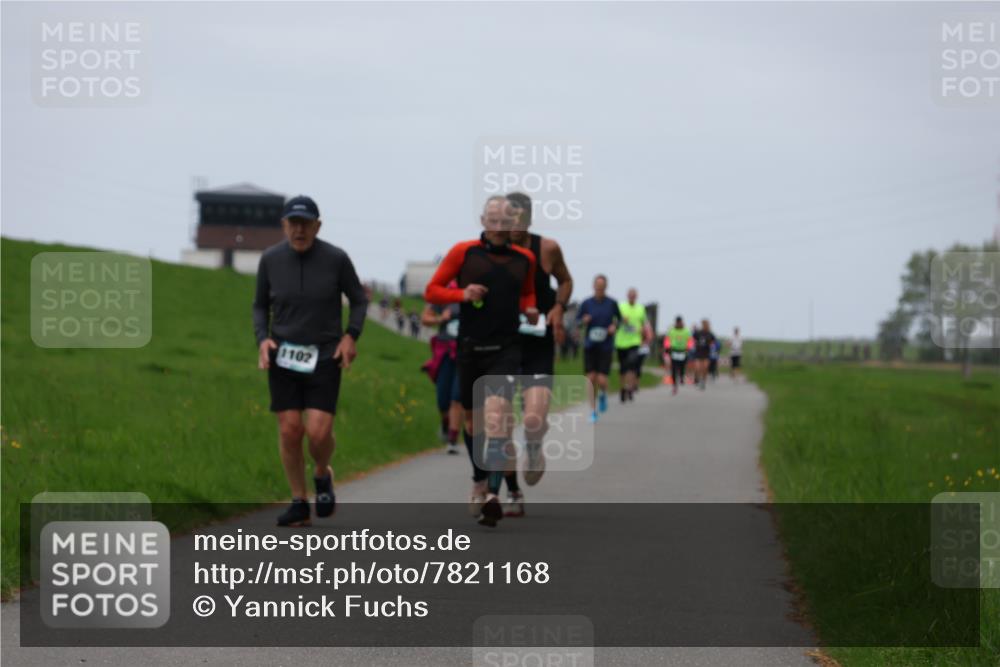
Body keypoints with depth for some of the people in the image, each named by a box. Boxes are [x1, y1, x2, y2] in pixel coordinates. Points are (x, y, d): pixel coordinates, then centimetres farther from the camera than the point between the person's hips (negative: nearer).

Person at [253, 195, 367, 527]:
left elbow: (359, 300, 6)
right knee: (289, 431, -2)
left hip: (324, 358, -2)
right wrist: (262, 340, -5)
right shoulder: (270, 259, -3)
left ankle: (323, 475, 21)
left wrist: (351, 336, -7)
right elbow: (260, 306, 11)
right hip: (283, 357, 2)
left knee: (319, 432, -12)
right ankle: (299, 503, 11)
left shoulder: (336, 259, -8)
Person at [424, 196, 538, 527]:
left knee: (498, 412, -20)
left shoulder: (525, 258, 8)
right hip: (470, 348, 1)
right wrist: (462, 294, -13)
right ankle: (480, 482, 36)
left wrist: (530, 309, 5)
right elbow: (431, 291, 4)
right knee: (473, 419, 13)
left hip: (506, 350, -1)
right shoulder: (463, 252, 0)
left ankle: (492, 495, -27)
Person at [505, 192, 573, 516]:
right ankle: (513, 493, 20)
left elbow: (565, 280, 15)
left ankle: (534, 447, 18)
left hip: (538, 350, -1)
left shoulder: (547, 249, -4)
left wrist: (558, 308, -2)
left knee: (533, 422, -20)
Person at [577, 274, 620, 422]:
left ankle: (603, 394, 26)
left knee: (602, 380, -10)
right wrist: (583, 321, -14)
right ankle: (593, 411, 11)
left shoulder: (612, 303, -2)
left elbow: (619, 318, 13)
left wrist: (614, 326, -8)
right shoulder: (586, 303, -1)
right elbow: (577, 320, 8)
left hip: (605, 347, -1)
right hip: (590, 346, 1)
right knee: (591, 379, -2)